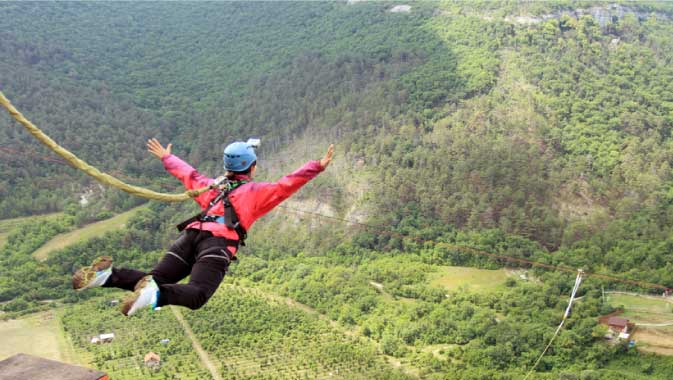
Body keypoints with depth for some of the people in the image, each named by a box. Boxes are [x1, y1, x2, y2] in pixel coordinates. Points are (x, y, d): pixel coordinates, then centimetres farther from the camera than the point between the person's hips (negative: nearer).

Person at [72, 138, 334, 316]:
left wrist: (166, 158, 63)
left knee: (154, 281, 2)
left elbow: (189, 175, 46)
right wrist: (317, 166, 10)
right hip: (218, 243, -5)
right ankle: (155, 295, -51)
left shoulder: (213, 186, 33)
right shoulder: (257, 192, 18)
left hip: (191, 235, 6)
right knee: (197, 295, -23)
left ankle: (108, 275, -22)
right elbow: (287, 185, 7)